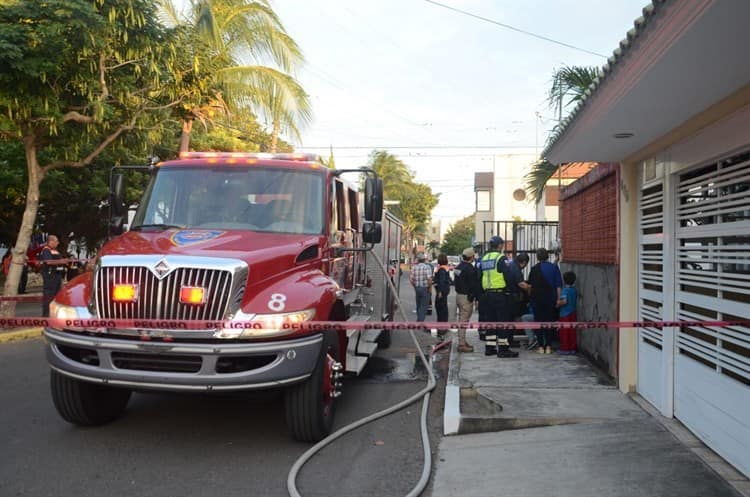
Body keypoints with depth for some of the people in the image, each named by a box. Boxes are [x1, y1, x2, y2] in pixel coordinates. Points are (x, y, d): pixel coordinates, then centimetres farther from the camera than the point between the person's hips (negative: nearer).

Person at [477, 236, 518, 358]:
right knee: (503, 321, -2)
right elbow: (508, 276, -15)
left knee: (489, 321, 12)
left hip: (487, 294, 7)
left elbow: (479, 278, 16)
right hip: (500, 294, -7)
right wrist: (511, 288, -1)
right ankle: (503, 349, -2)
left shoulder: (483, 259, 12)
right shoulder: (501, 258, -11)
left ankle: (489, 347, 15)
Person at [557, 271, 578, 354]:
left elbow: (564, 301, -27)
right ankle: (572, 348, 15)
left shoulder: (565, 290, -16)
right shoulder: (575, 290, 5)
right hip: (573, 313, 6)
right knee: (572, 331, 11)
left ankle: (565, 349, 6)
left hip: (565, 314, -6)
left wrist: (558, 303, -10)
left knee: (564, 332, 2)